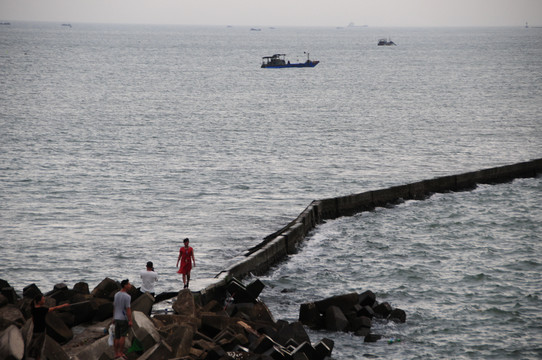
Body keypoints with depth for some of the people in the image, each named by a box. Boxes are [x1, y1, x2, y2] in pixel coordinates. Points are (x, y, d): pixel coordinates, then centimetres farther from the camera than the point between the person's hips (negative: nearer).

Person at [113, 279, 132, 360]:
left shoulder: (116, 295, 7)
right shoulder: (127, 297, -16)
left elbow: (114, 307, 12)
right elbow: (128, 309, -19)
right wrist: (130, 321, -19)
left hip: (117, 319, 7)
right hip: (124, 319, -7)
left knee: (117, 337, 7)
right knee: (123, 336, -4)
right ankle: (121, 353, -6)